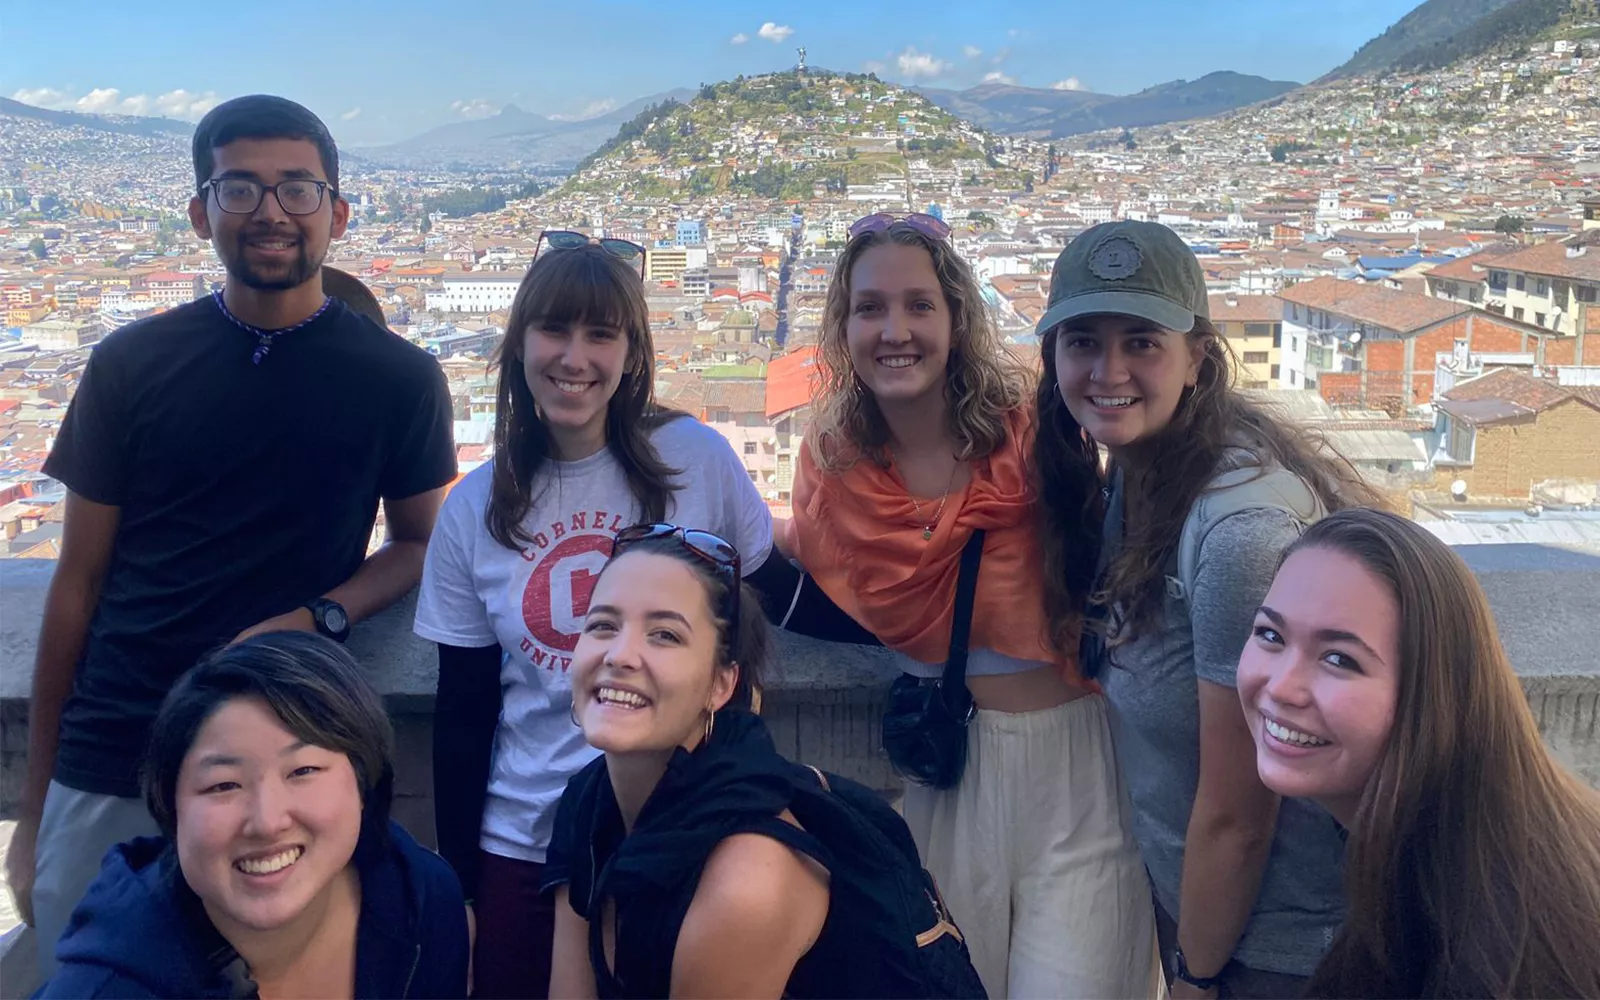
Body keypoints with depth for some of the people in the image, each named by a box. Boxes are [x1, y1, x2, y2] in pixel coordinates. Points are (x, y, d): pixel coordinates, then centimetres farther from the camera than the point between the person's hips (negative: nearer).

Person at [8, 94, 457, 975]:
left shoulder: (399, 380, -2)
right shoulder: (131, 364, 1)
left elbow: (420, 544, 9)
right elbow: (78, 585, 5)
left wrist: (321, 616, -13)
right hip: (105, 778, 1)